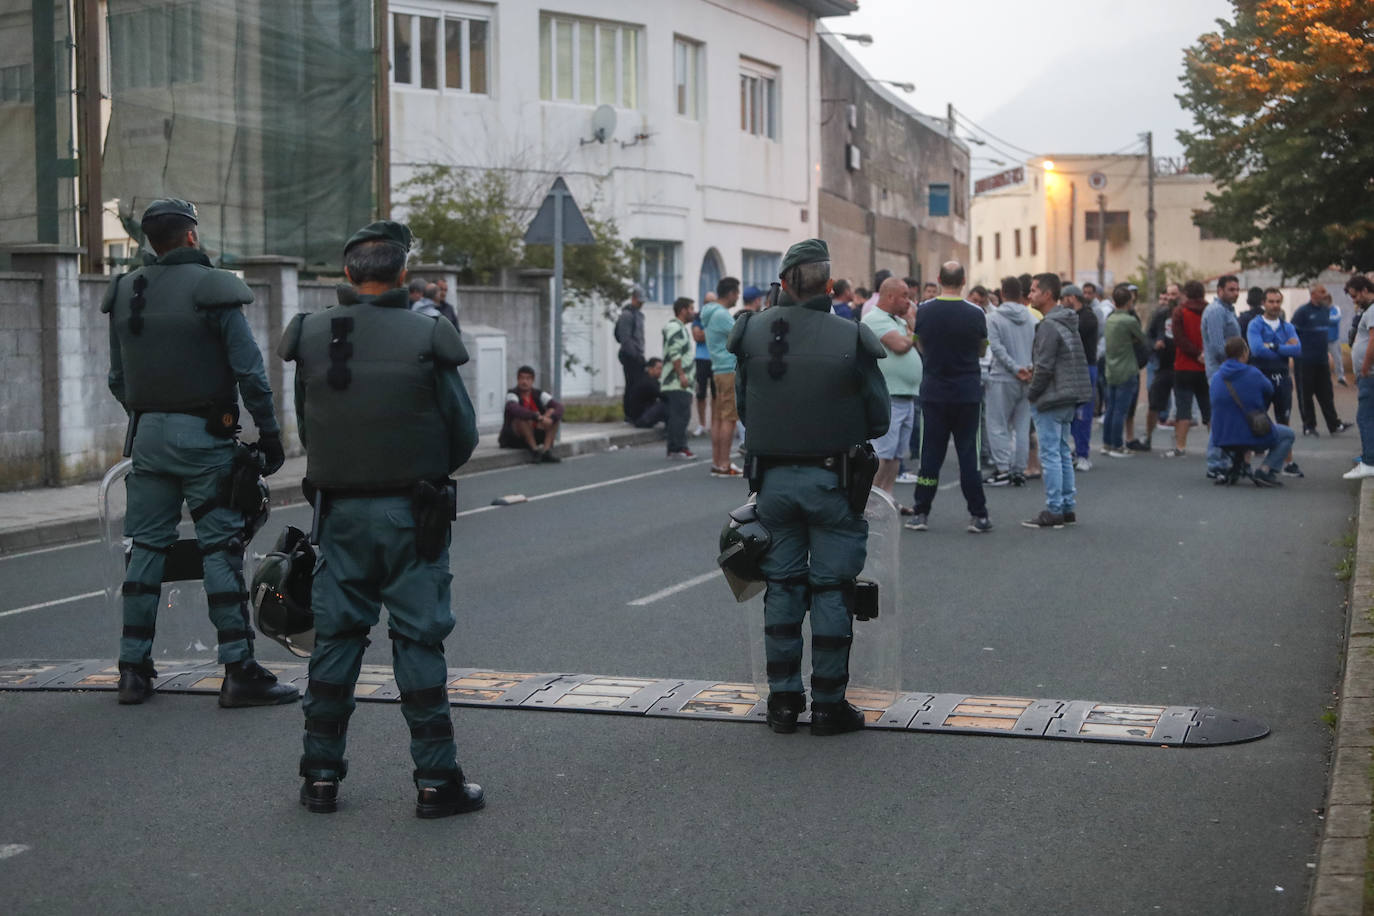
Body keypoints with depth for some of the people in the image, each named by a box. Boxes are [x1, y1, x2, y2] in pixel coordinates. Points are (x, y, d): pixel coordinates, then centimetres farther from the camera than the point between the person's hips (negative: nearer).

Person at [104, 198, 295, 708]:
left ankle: (133, 670, 14)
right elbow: (249, 370, -11)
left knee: (146, 548, 11)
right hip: (204, 436, -5)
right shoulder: (213, 290, -8)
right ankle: (239, 672, -4)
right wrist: (269, 432, -5)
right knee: (222, 551, -3)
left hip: (148, 436, 5)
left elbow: (117, 378, 13)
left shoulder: (125, 294, 9)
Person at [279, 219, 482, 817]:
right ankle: (436, 779, 5)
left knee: (335, 637, 12)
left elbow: (305, 429, 5)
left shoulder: (311, 338, -2)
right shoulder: (425, 339, -11)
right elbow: (463, 432, -5)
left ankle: (320, 775, 17)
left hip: (340, 512, 3)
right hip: (411, 514, -3)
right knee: (419, 639, 3)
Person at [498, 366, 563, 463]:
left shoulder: (539, 395, 1)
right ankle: (534, 450, -28)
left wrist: (550, 419, -34)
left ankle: (547, 450, -25)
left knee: (552, 412, -13)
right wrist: (538, 418, -44)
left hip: (534, 435, 5)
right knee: (524, 416, -31)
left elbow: (559, 407, -12)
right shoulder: (512, 395, -12)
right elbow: (514, 410, -36)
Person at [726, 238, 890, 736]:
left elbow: (742, 406, 5)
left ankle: (783, 700, 17)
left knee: (782, 587, 13)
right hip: (832, 480, -3)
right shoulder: (850, 339, -12)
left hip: (773, 478, 3)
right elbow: (879, 418, -4)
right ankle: (829, 704, 11)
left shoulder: (753, 332, -5)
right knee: (831, 591, 6)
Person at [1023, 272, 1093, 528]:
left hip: (1051, 400, -10)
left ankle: (1054, 511, -3)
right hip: (1069, 398, 10)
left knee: (1050, 454, -5)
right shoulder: (1069, 322, 13)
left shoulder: (1049, 326, -17)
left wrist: (1032, 394, -6)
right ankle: (1068, 508, 18)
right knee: (1063, 452, 15)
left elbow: (1044, 367, -19)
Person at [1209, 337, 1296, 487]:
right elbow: (1270, 392, 4)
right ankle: (1266, 471, 0)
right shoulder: (1253, 374, -13)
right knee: (1287, 435, 20)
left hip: (1222, 439, 5)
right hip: (1252, 437, -5)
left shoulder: (1216, 376, 1)